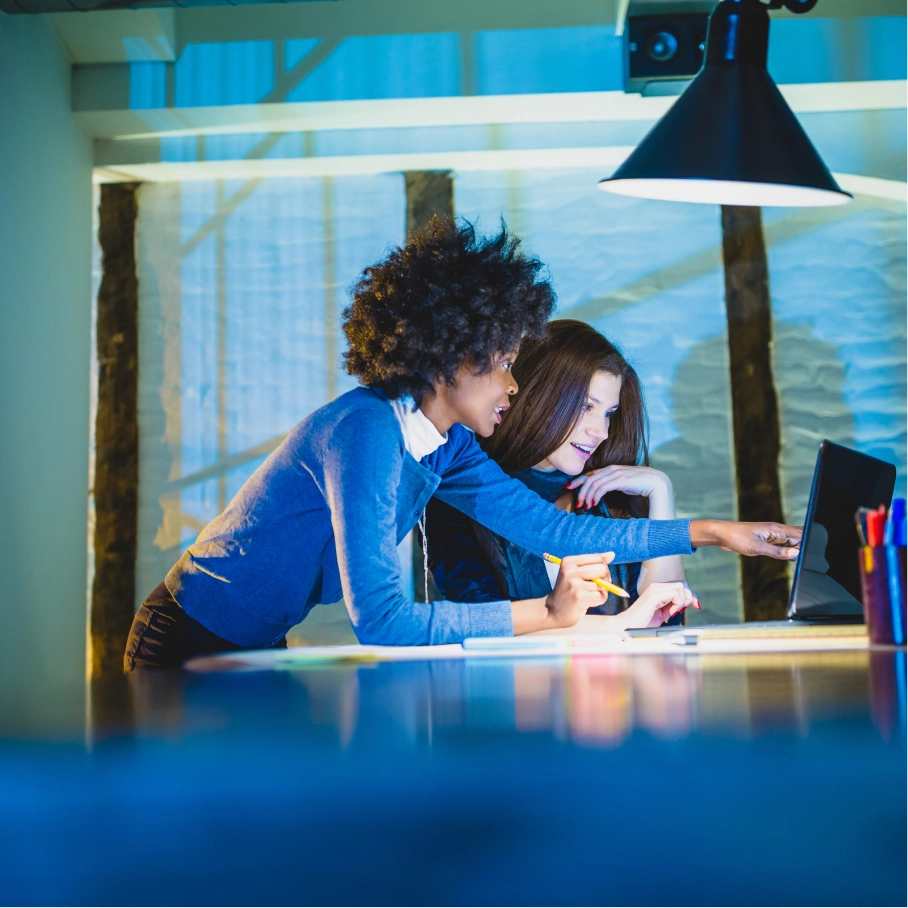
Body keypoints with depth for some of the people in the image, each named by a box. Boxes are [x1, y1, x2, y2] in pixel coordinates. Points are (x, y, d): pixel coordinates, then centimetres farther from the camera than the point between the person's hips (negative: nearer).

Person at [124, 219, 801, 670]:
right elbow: (380, 619, -34)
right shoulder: (366, 433, -28)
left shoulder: (444, 444, -1)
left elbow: (550, 526, 2)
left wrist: (716, 533, 1)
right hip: (192, 654, -8)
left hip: (258, 650, 8)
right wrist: (547, 615, -31)